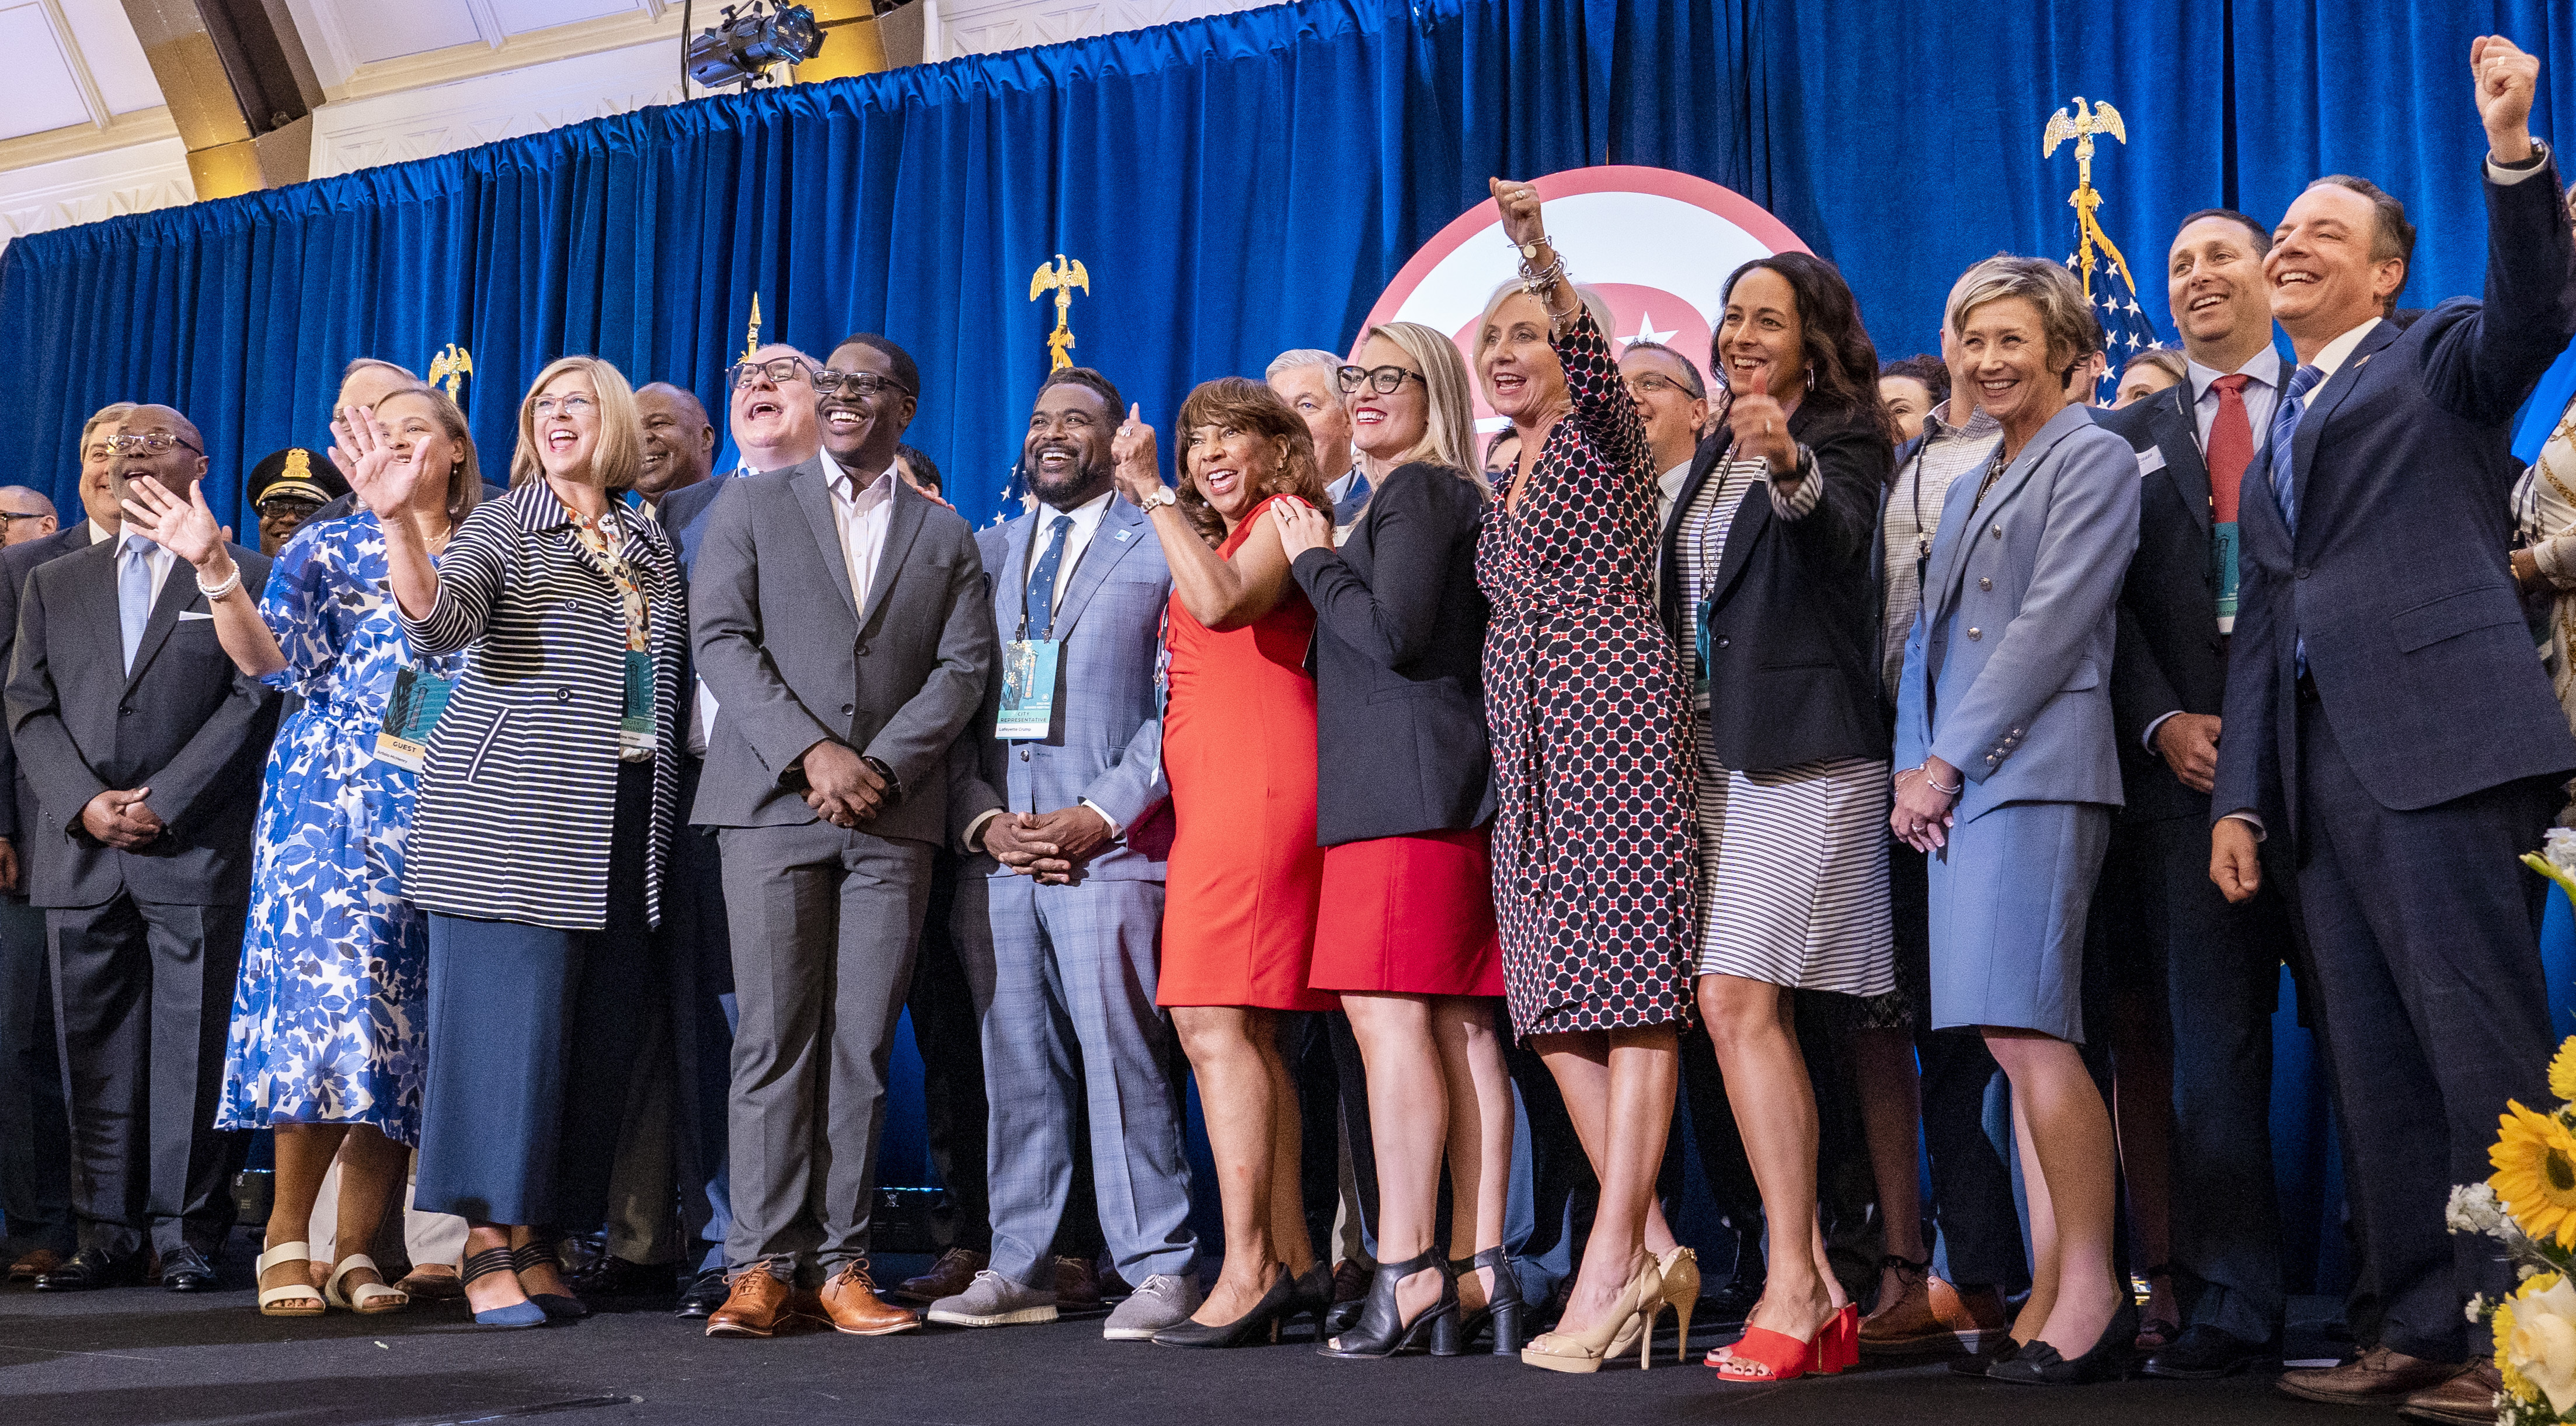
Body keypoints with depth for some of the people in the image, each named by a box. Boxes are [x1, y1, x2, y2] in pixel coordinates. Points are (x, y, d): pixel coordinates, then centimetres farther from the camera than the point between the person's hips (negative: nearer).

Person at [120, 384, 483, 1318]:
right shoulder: (327, 549, 10)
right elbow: (272, 659, -2)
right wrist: (214, 568, -17)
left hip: (444, 816, 2)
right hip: (333, 801, -2)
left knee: (401, 1015, -2)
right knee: (324, 991, -14)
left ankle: (357, 1249, 1)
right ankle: (287, 1235, -4)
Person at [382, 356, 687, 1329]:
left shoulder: (651, 546, 16)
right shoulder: (502, 527, 1)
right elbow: (440, 622, -17)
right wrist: (395, 523, -31)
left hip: (622, 818, 5)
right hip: (511, 815, -5)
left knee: (595, 1025, 5)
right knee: (506, 1010, -7)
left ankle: (536, 1240, 13)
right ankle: (488, 1247, -1)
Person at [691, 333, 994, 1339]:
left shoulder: (947, 536, 17)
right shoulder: (753, 503, 13)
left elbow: (963, 668, 6)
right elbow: (720, 640, 2)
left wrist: (880, 767, -9)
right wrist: (812, 752, -10)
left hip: (892, 815, 1)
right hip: (772, 803, -1)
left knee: (862, 1045, 0)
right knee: (774, 1038, -4)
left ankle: (839, 1264, 4)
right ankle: (764, 1265, 0)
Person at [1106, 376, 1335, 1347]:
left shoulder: (1284, 518, -1)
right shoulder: (1225, 536, 28)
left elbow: (1223, 602, -20)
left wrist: (1153, 495, -13)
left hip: (1255, 782, -10)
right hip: (1216, 789, 10)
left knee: (1215, 1021, -15)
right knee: (1242, 1030, 7)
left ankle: (1248, 1269, -15)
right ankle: (1292, 1262, 9)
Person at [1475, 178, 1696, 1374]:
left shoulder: (1601, 436, 1)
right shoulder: (1506, 487, 23)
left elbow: (1592, 358, -21)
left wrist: (1543, 258, -35)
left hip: (1614, 713, -9)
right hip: (1531, 747, 9)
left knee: (1627, 986, -10)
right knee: (1557, 999, 3)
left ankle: (1612, 1259, -12)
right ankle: (1649, 1244, 8)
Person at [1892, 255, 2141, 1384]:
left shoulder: (2093, 459, 1)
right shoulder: (1968, 489, 26)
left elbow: (2052, 623, -9)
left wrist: (1948, 763, -11)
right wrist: (1911, 766, 6)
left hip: (2034, 771, -8)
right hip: (1956, 783, 8)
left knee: (2025, 1028, -16)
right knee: (2017, 1039, 5)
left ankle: (2092, 1292, -10)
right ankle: (2051, 1295, 6)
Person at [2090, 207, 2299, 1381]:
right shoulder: (2128, 435, 18)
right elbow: (2107, 600, 9)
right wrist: (2163, 723, -6)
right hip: (2189, 760, 2)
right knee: (2208, 1040, -1)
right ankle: (2227, 1300, 1)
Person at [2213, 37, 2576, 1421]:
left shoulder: (2441, 358, 10)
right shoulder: (2272, 441, 27)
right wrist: (2240, 798, 13)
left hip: (2444, 745, -7)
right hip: (2319, 773, 7)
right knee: (2375, 1070, 6)